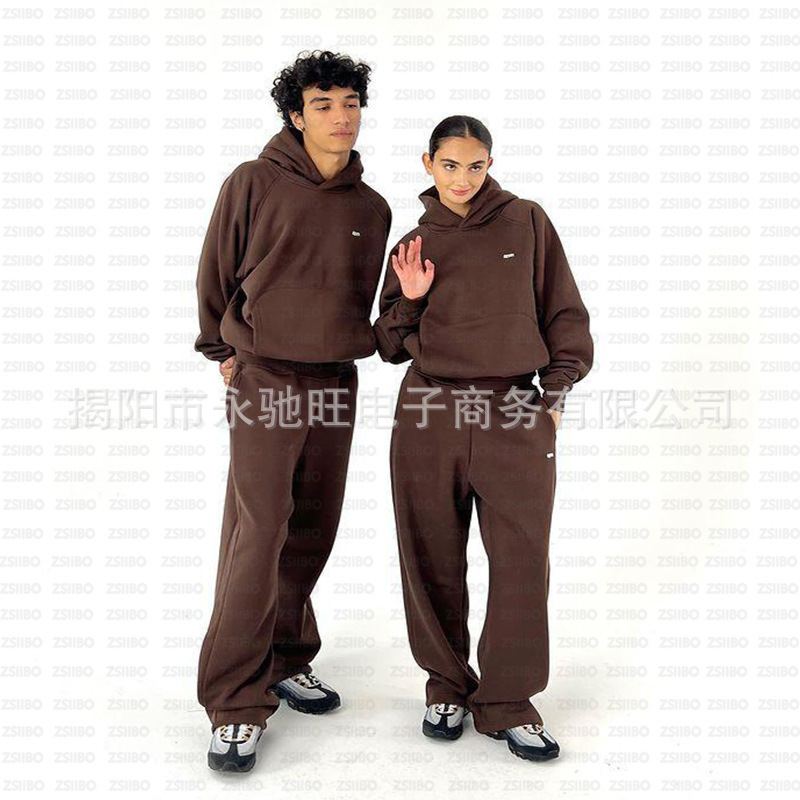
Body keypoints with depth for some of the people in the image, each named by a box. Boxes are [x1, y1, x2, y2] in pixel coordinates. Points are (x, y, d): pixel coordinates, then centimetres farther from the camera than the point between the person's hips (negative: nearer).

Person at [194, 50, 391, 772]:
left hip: (336, 381, 5)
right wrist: (224, 352, 9)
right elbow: (216, 274, 5)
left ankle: (285, 663, 28)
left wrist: (351, 346, 15)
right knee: (259, 535, -10)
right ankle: (236, 704, -1)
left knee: (313, 532, 10)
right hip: (265, 382, -5)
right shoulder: (254, 184, -4)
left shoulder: (372, 209, 8)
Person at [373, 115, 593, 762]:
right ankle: (447, 685, 26)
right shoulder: (414, 244, 10)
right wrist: (409, 301, -5)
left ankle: (507, 702, 15)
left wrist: (557, 392, 3)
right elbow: (391, 346, 14)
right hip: (429, 412, 2)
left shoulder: (526, 221, 6)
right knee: (433, 562, 7)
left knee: (523, 561, -1)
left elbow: (563, 311, 9)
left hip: (515, 415, -1)